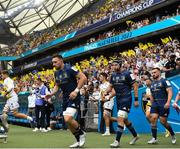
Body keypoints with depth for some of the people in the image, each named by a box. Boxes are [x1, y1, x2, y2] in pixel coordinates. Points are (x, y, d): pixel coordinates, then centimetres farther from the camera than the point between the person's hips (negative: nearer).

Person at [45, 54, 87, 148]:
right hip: (65, 98, 8)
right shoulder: (56, 73, 10)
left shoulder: (69, 69, -13)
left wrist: (76, 91, -22)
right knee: (67, 121, 6)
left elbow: (83, 78, -16)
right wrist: (51, 94, 6)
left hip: (74, 98, -8)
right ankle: (79, 141, 21)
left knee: (68, 119, -21)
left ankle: (81, 134, 4)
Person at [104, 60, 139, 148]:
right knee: (125, 120, 17)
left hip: (126, 99, -7)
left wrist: (136, 99, -11)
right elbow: (111, 86, 19)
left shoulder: (127, 74, -10)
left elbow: (135, 86, -7)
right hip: (118, 99, 7)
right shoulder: (113, 75, 8)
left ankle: (117, 141, -13)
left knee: (120, 119, -16)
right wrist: (107, 92, -3)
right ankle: (135, 135, 37)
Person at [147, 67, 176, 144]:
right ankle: (154, 138, -3)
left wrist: (168, 102, -24)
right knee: (153, 119, -8)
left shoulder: (164, 81, -4)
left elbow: (170, 92, -13)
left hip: (164, 104, -6)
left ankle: (173, 135, 21)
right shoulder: (152, 84, 17)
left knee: (163, 121, -4)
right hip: (155, 104, 6)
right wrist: (152, 104, 20)